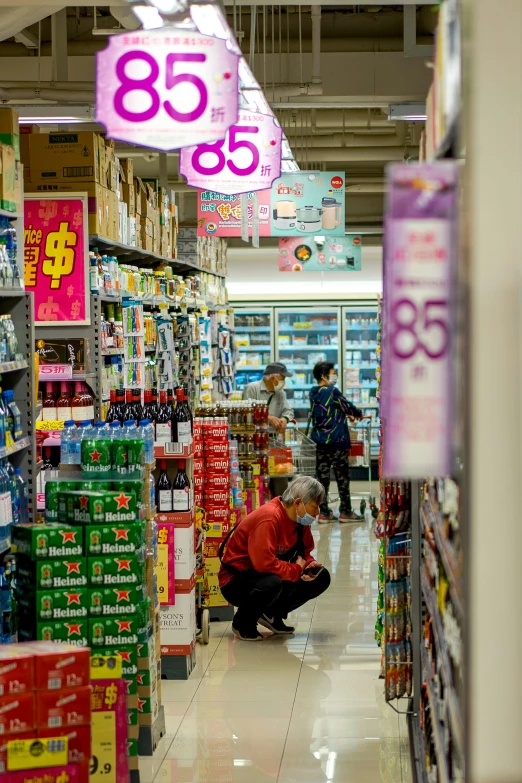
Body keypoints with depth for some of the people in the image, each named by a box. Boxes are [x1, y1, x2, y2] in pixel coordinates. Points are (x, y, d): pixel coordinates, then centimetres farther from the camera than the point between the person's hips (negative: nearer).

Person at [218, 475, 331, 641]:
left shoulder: (300, 520, 0)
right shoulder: (269, 518, -28)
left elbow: (305, 551, 13)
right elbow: (264, 563, -35)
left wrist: (309, 564, -11)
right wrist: (297, 570, -22)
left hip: (270, 574, 9)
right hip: (235, 581, -9)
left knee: (321, 578, -2)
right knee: (272, 583, -40)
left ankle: (274, 615, 12)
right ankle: (243, 623, -10)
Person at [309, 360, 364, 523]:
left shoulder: (314, 394, 8)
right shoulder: (332, 392, -14)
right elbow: (347, 406, -3)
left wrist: (346, 415, 28)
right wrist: (359, 414, 17)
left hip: (319, 442, 7)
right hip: (336, 441, -7)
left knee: (322, 476, 7)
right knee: (342, 476, 3)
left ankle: (324, 513, 7)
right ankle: (345, 512, 8)